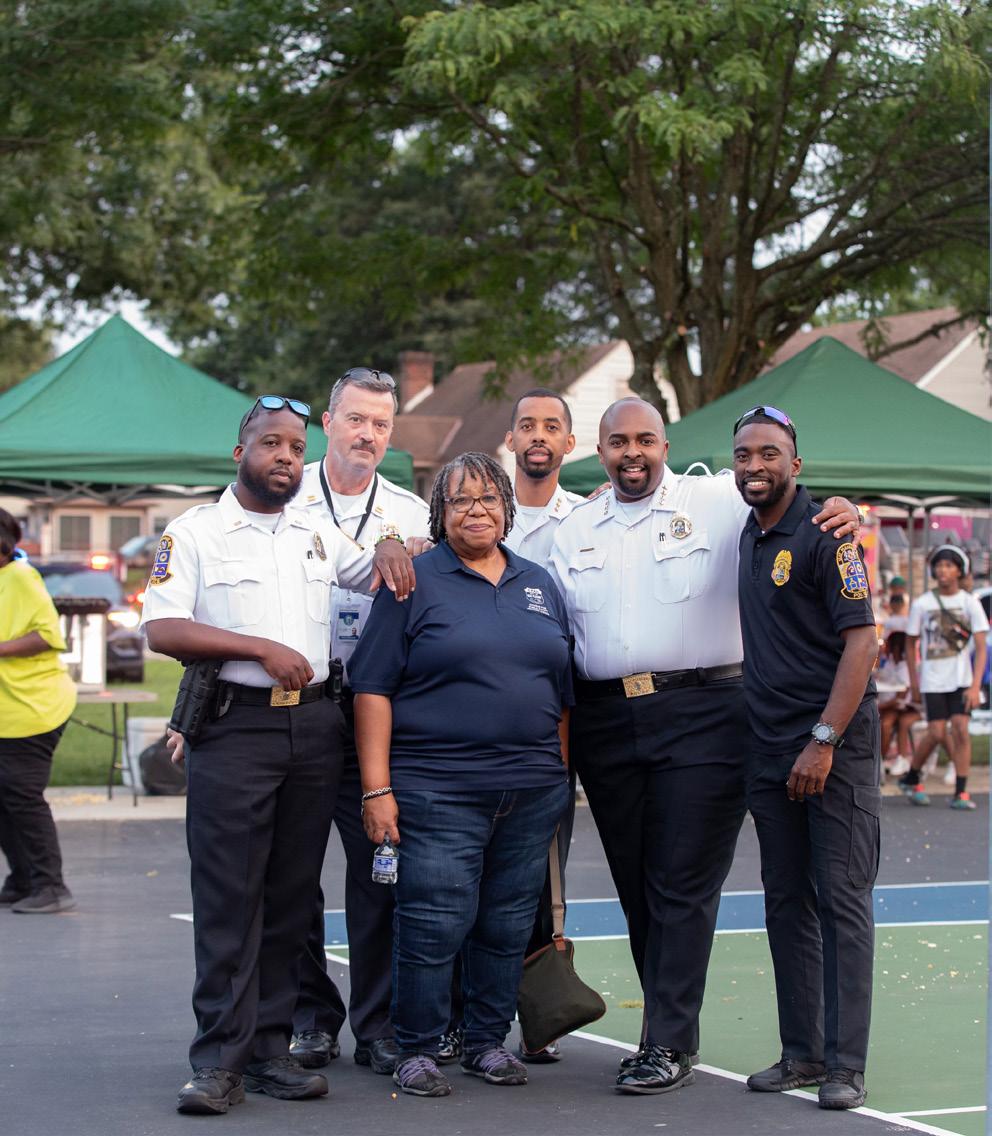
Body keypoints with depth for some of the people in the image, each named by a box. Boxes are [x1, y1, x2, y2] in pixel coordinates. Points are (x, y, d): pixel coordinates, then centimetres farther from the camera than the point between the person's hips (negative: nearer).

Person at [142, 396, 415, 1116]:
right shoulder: (195, 534, 2)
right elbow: (163, 629, -9)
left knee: (293, 894, 6)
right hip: (235, 726, -5)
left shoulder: (318, 535, 17)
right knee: (228, 895, -8)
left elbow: (377, 575, 31)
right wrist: (262, 648, -16)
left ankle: (270, 1048, 11)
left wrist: (391, 551, 7)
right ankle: (220, 1060, -5)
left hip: (314, 725, 5)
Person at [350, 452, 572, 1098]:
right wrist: (377, 786, -11)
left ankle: (489, 1043, 22)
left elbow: (563, 690, 19)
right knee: (434, 924, -6)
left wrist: (561, 773, 13)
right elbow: (373, 688, -5)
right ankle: (417, 1051, 6)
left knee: (509, 926, 9)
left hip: (533, 791, 5)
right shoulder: (414, 583, -1)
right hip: (438, 793, -5)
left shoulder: (539, 585, 14)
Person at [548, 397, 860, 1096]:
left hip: (699, 716, -5)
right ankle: (674, 1026, 22)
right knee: (636, 887, 10)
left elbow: (795, 511, 1)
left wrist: (843, 515, -19)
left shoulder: (719, 503, 0)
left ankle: (669, 1046, -3)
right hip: (605, 719, 5)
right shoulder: (575, 530, 14)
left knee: (683, 886, -6)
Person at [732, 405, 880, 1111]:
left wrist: (823, 742, -19)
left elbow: (861, 642, -15)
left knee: (842, 904, -5)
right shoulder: (748, 537, 14)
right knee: (787, 904, 9)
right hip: (770, 749, 7)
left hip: (836, 743, -7)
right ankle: (802, 1053, 16)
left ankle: (845, 1065, -3)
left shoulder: (823, 535, -9)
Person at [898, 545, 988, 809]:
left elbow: (981, 647, -6)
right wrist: (913, 683, 7)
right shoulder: (922, 604, -1)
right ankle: (911, 778, 18)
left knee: (960, 728, -11)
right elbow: (910, 643, 8)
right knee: (937, 733, -6)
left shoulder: (970, 603, -3)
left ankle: (961, 792, -5)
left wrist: (975, 686, -15)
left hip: (961, 679, 0)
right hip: (933, 680, 0)